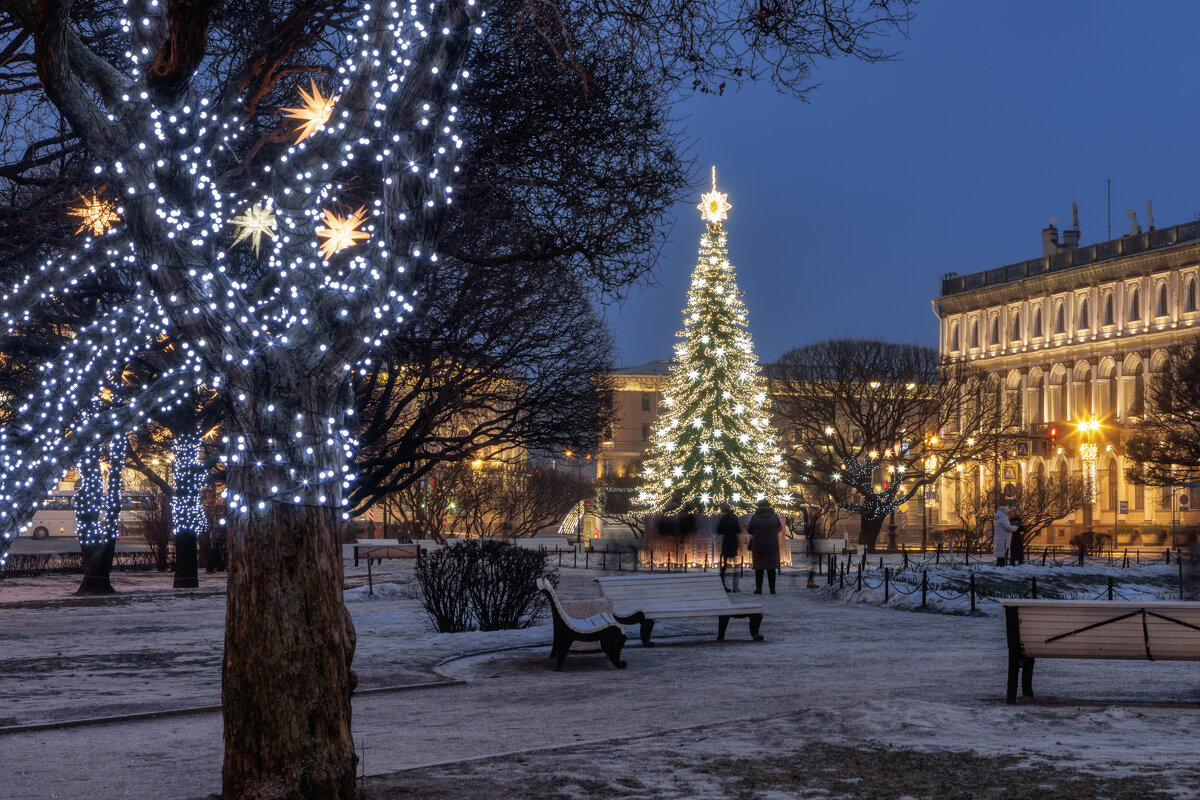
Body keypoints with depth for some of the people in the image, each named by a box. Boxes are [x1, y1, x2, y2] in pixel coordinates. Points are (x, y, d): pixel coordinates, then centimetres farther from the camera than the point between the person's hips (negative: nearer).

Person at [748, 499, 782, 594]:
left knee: (759, 568, 6)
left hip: (758, 545, -1)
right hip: (772, 546, 1)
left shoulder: (754, 517, -8)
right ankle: (772, 589, 5)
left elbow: (750, 531, 0)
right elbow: (779, 529, 8)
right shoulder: (775, 517, -3)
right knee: (771, 568, 7)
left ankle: (758, 588, 3)